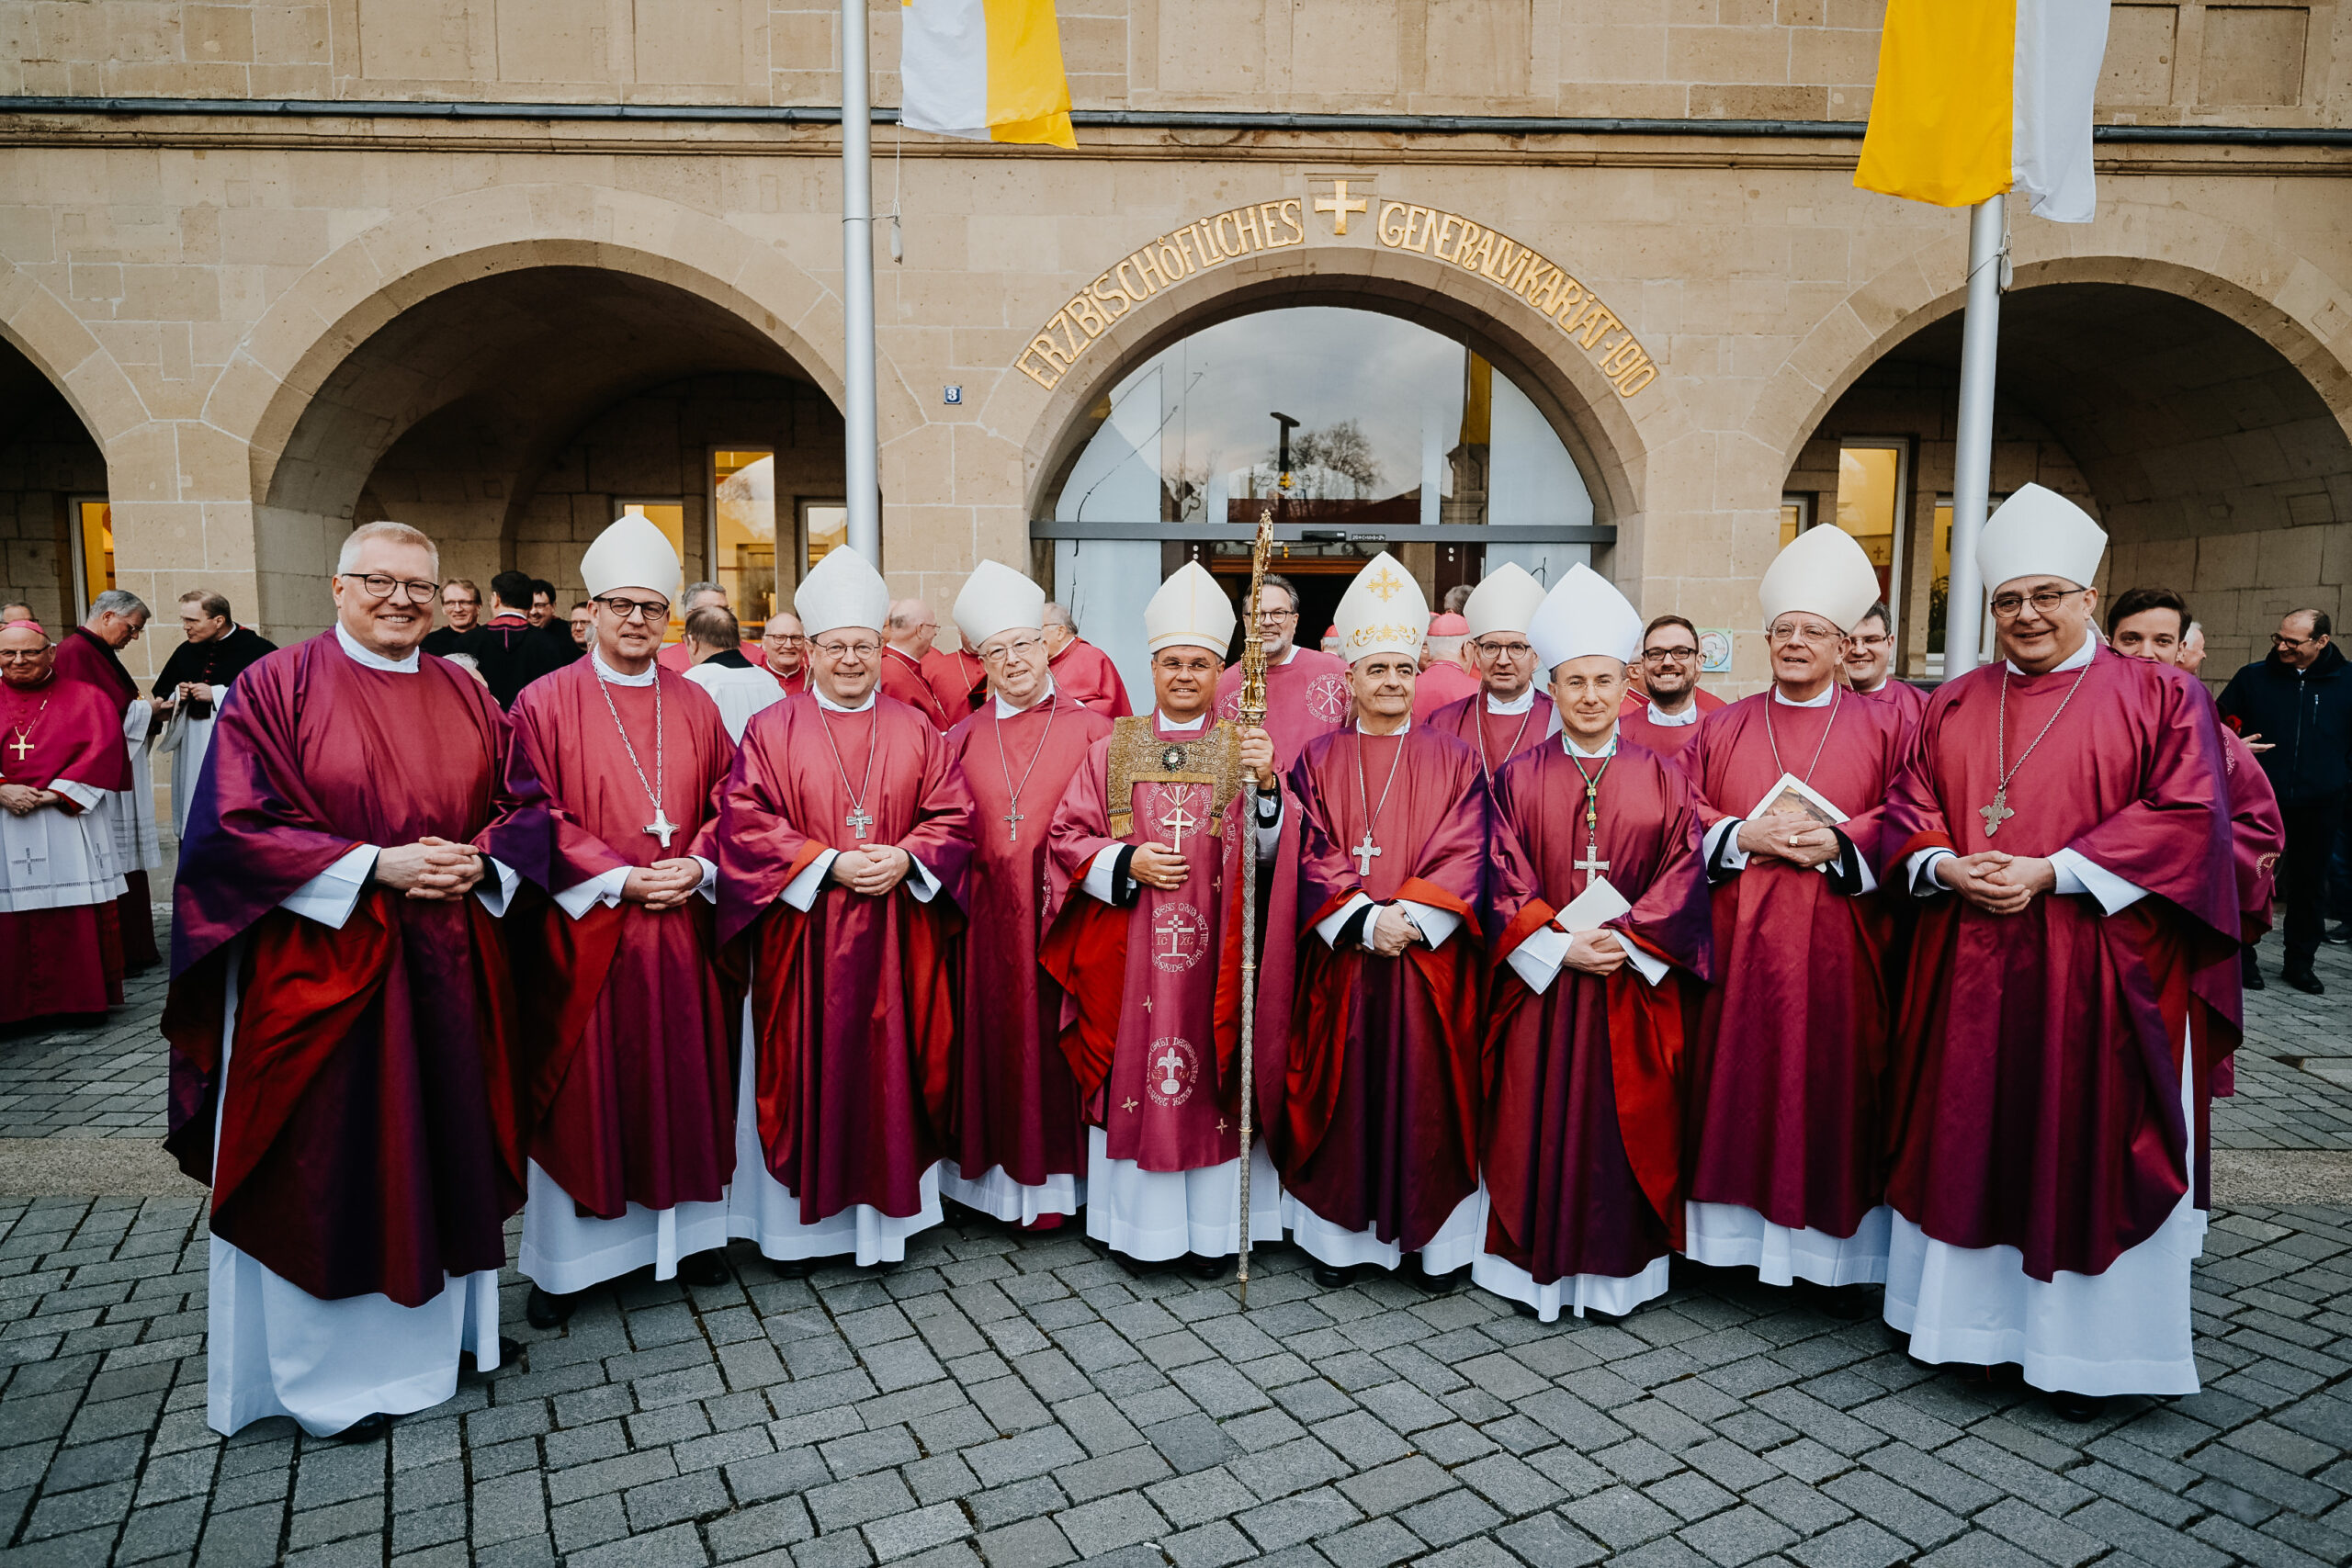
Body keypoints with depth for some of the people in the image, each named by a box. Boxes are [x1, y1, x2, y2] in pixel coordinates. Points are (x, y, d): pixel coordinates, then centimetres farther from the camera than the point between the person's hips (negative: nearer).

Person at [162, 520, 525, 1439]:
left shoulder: (466, 697, 9)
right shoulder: (275, 688, -4)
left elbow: (513, 810, 12)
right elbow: (234, 827, -10)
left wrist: (476, 865, -9)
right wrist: (374, 866, -18)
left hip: (447, 972, 4)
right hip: (321, 967, -4)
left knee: (444, 1147, 13)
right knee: (328, 1164, 6)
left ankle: (440, 1325, 32)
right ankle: (332, 1363, 25)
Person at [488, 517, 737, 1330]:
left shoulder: (694, 705, 9)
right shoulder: (546, 703, -1)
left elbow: (729, 802, 9)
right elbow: (534, 813, -7)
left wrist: (698, 867, -9)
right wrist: (618, 878, -15)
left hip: (681, 926, 3)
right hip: (584, 927, -3)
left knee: (682, 1075, 10)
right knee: (580, 1085, 3)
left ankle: (684, 1230, 26)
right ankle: (564, 1260, 18)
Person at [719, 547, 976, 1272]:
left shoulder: (916, 731, 8)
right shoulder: (770, 730, 1)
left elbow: (953, 817, 4)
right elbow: (745, 826, -7)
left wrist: (905, 858, -13)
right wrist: (827, 865, -16)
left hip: (896, 939, 2)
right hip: (802, 939, -1)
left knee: (889, 1071, 7)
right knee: (806, 1075, 5)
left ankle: (886, 1212, 21)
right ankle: (800, 1220, 20)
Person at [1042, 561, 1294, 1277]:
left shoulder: (1243, 750, 3)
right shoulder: (1112, 750, 6)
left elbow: (1273, 848, -9)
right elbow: (1067, 835, 5)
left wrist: (1266, 783, -26)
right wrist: (1125, 863, -11)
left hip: (1214, 951, -1)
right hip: (1130, 955, 1)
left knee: (1213, 1074, 5)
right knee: (1135, 1070, 6)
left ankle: (1213, 1224, 20)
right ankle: (1139, 1220, 22)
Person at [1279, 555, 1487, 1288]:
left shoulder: (1453, 759, 5)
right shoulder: (1318, 760, 5)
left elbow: (1463, 857, -3)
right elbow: (1311, 857, -4)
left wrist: (1412, 918, -16)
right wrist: (1366, 922, -16)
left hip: (1430, 961, 0)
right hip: (1341, 961, 0)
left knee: (1425, 1096, 5)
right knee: (1342, 1094, 6)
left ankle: (1433, 1239, 20)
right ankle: (1338, 1233, 20)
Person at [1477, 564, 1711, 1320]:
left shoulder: (1663, 777, 5)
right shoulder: (1518, 777, 3)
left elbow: (1684, 874, -3)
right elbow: (1505, 879, -3)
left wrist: (1625, 942, -14)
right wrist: (1560, 947, -14)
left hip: (1634, 984, 1)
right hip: (1540, 977, 0)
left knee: (1625, 1128, 7)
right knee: (1539, 1126, 5)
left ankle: (1616, 1267, 22)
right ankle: (1536, 1263, 20)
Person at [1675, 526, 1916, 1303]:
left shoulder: (1885, 726, 6)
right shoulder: (1723, 726, 11)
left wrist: (1840, 841, -16)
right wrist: (1742, 835, -11)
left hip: (1838, 947, -1)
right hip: (1736, 945, 2)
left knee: (1832, 1090, 2)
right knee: (1736, 1086, 4)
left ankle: (1835, 1253, 14)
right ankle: (1728, 1235, 16)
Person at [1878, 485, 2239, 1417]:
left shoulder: (2159, 697, 1)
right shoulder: (1953, 705, 11)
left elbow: (2187, 817, -8)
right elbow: (1907, 814, 10)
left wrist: (2053, 870, -17)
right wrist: (1946, 867, -11)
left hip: (2099, 970, -3)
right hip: (1969, 964, 3)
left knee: (2088, 1147, 4)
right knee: (1966, 1137, 9)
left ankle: (2081, 1347, 19)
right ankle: (1967, 1312, 24)